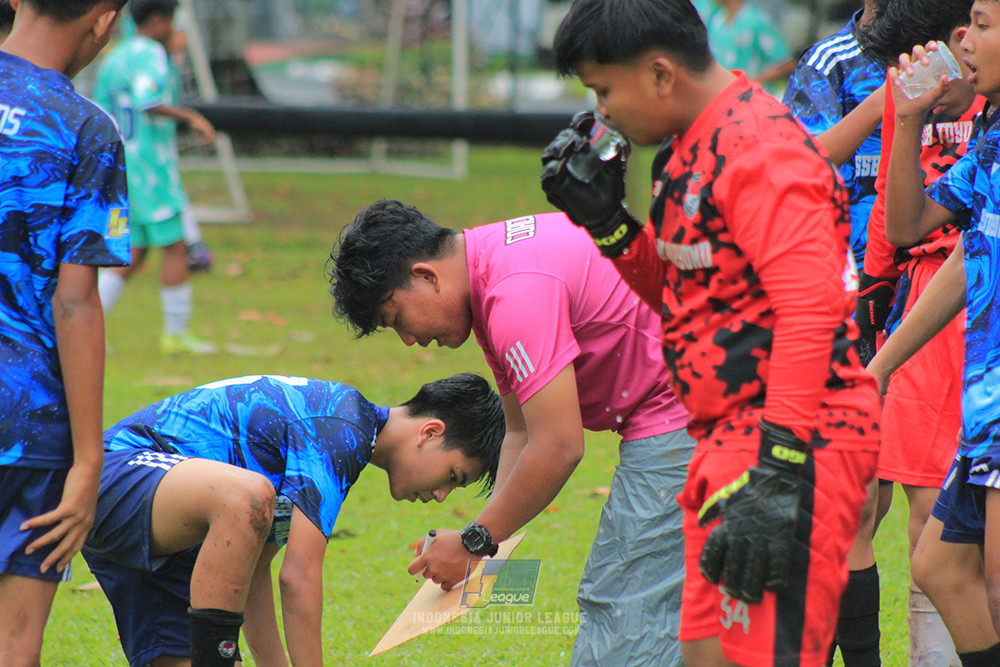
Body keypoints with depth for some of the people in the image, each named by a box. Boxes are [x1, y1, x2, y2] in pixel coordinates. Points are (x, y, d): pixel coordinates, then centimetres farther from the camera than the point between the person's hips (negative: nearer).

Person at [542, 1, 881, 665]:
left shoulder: (761, 148, -15)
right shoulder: (697, 148, 16)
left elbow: (811, 311, -24)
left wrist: (776, 472, -28)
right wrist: (606, 221, 11)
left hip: (798, 436, -10)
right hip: (729, 436, 10)